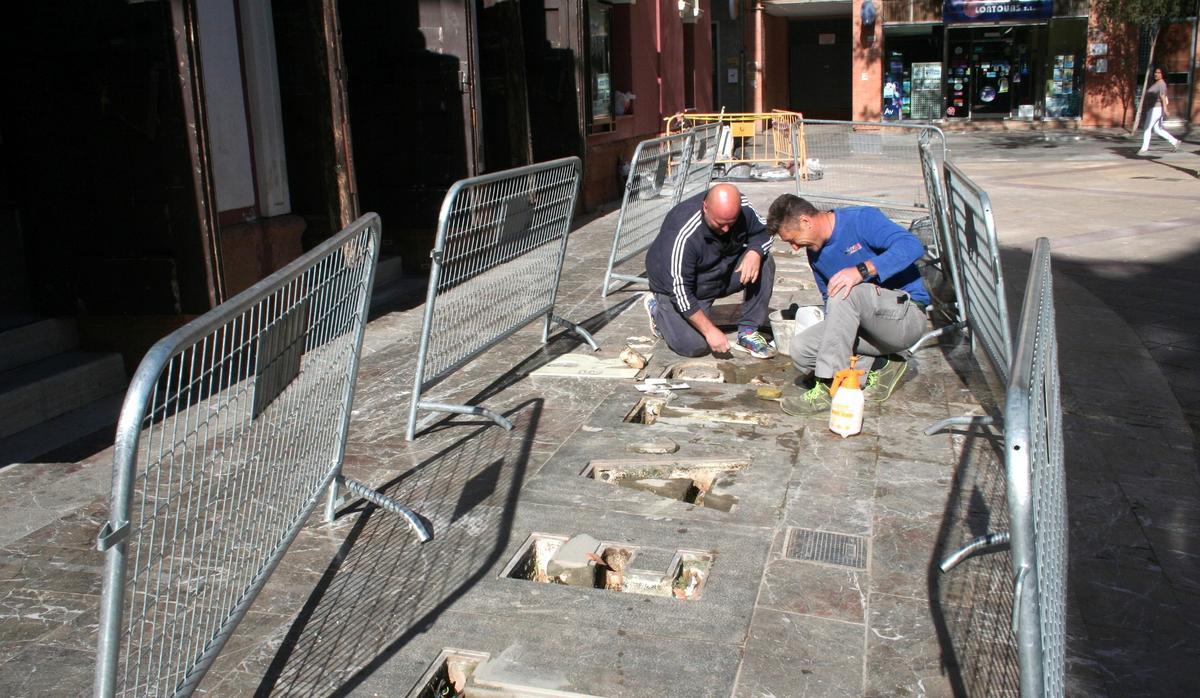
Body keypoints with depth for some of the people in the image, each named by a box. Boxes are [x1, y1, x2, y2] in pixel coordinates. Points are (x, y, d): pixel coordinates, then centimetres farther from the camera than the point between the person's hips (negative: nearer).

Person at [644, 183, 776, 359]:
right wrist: (710, 331, -29)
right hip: (675, 286, -5)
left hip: (722, 271, 6)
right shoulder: (683, 234, -36)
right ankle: (657, 307, 9)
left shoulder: (742, 206, -20)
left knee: (764, 263, -17)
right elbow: (681, 291, -32)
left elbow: (763, 231, -2)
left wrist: (754, 253, -27)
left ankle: (748, 332, -5)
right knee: (695, 346, -20)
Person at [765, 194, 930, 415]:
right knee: (801, 348, -13)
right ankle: (879, 367, -4)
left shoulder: (861, 219, -12)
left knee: (845, 291, -33)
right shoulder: (815, 253, 9)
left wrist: (862, 270, -36)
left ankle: (829, 388, -29)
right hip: (868, 328, 7)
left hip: (907, 316, -7)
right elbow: (830, 302, 20)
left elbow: (912, 246, -27)